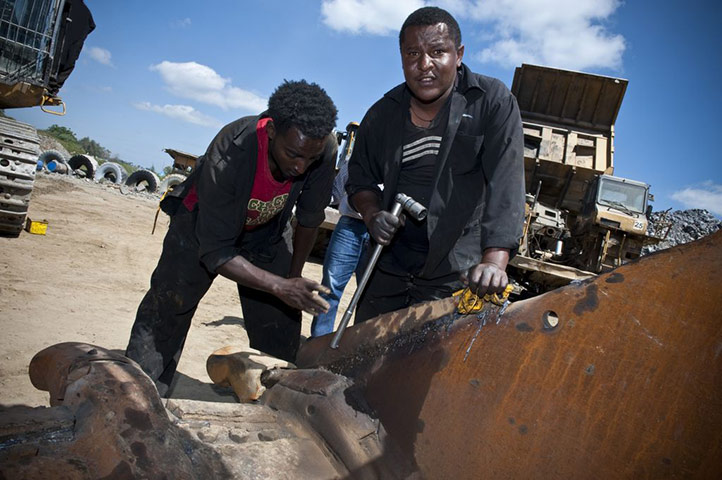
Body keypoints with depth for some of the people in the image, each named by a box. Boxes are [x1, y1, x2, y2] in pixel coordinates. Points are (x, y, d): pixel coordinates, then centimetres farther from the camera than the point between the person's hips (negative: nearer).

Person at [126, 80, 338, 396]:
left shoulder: (325, 149, -29)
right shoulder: (228, 155, -40)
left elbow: (310, 218, -11)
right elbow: (216, 254, -35)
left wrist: (294, 277, -3)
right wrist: (280, 287, -43)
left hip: (268, 230, 3)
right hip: (205, 223, -3)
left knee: (281, 338, 2)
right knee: (164, 314, -6)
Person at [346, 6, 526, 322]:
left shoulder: (494, 103, -8)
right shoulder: (381, 115, 4)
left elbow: (505, 187, -18)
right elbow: (360, 180, 14)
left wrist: (494, 262, -31)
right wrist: (373, 215, -9)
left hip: (456, 276, -4)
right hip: (386, 270, 4)